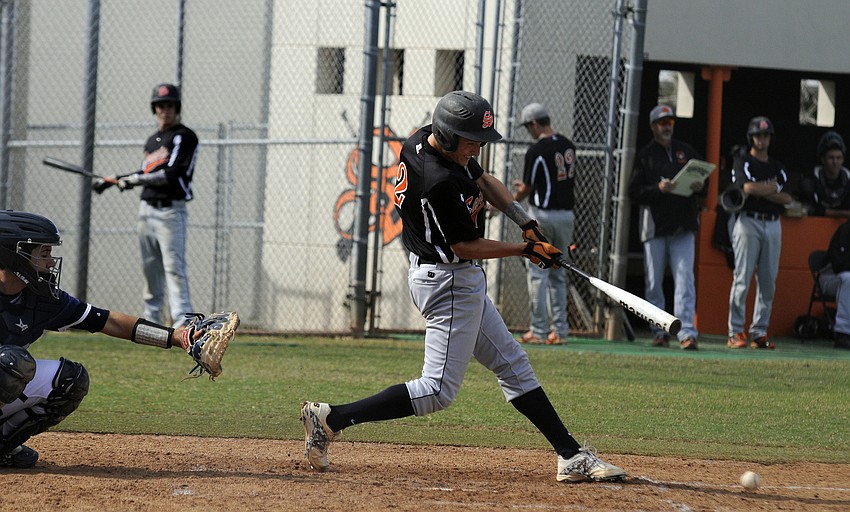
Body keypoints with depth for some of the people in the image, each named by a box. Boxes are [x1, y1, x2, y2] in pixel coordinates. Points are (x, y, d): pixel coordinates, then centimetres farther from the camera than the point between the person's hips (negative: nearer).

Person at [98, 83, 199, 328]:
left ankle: (181, 320, -23)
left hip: (171, 210, -8)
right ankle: (151, 319, 17)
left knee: (174, 267, -16)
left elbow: (171, 174, -18)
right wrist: (117, 179, 18)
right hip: (147, 208, 8)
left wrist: (133, 180, -18)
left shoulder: (184, 137, -8)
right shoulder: (153, 140, 18)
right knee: (150, 268, 10)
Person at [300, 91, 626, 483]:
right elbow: (465, 246, -20)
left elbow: (484, 181, 15)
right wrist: (525, 251, -13)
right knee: (437, 392, -8)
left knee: (512, 364, 13)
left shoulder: (422, 139, 2)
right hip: (450, 283, -11)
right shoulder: (441, 182, -29)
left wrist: (525, 222, 3)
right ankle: (330, 419, -6)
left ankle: (571, 455, 17)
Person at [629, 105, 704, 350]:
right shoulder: (645, 155, 6)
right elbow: (635, 192, -2)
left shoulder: (686, 152, 14)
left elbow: (702, 182, 17)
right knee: (653, 282, 3)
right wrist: (658, 189, -18)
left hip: (683, 226, 1)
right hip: (655, 226, -1)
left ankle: (687, 332, -15)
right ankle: (659, 332, 12)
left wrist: (699, 188, -6)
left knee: (685, 279, -9)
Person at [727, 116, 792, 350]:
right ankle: (735, 333, -7)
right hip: (748, 223, -5)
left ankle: (759, 333, 6)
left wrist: (761, 190, -7)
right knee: (742, 279, -8)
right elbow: (748, 187, -18)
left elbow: (787, 198, 5)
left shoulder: (777, 166, 16)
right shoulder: (743, 163, 1)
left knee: (768, 282, 2)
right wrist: (773, 187, -4)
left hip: (773, 224, 5)